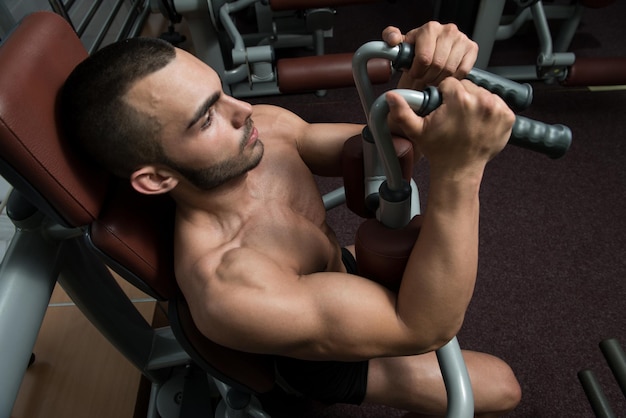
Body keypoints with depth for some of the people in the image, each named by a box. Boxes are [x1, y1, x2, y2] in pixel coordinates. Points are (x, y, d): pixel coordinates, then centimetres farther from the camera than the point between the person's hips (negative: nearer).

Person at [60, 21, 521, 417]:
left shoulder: (266, 128, -23)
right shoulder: (225, 288, -43)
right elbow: (424, 326, -39)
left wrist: (416, 82, -34)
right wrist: (459, 168, -51)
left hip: (343, 267, 6)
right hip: (324, 357, -5)